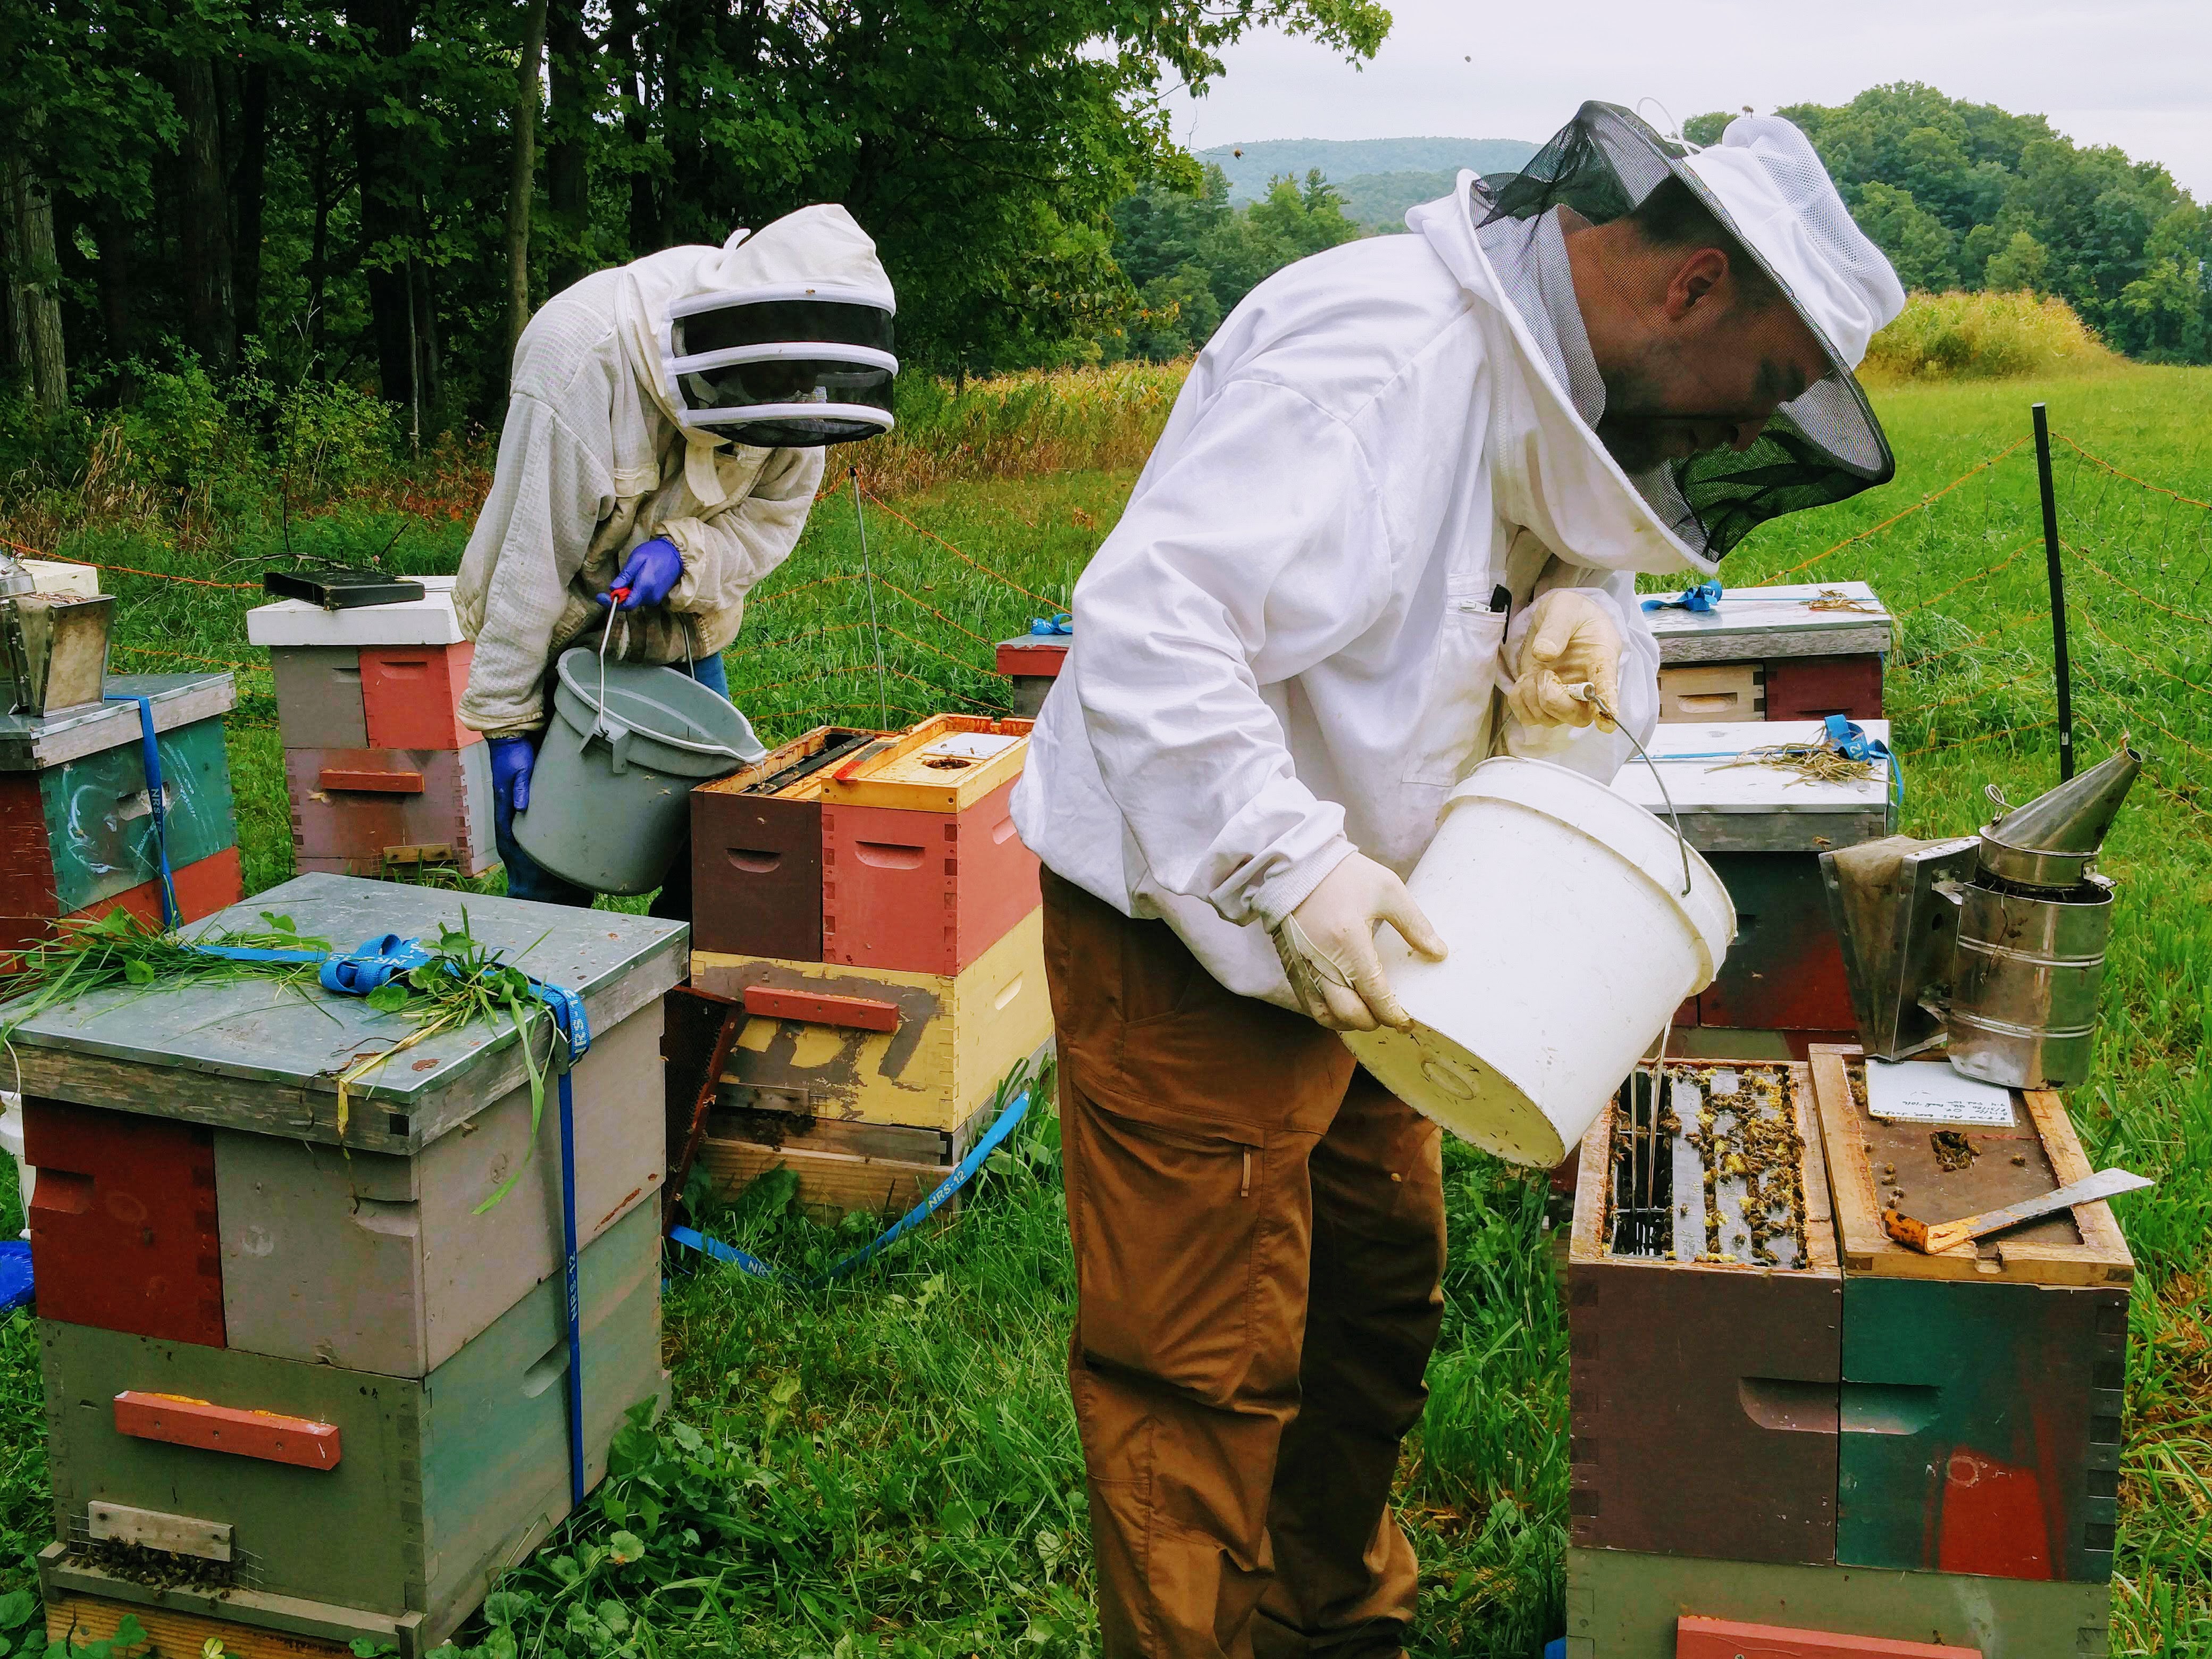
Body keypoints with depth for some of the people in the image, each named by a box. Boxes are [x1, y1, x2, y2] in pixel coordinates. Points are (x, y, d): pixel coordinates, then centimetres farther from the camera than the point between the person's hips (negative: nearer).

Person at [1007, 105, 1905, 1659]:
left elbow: (1582, 554, 17)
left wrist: (1583, 609, -7)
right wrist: (1292, 866, -38)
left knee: (1382, 1291, 22)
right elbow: (1149, 624, -33)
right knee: (1206, 1371, 0)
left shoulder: (1525, 376, 6)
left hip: (1334, 940, 10)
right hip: (1185, 931, -10)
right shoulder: (1374, 353, -25)